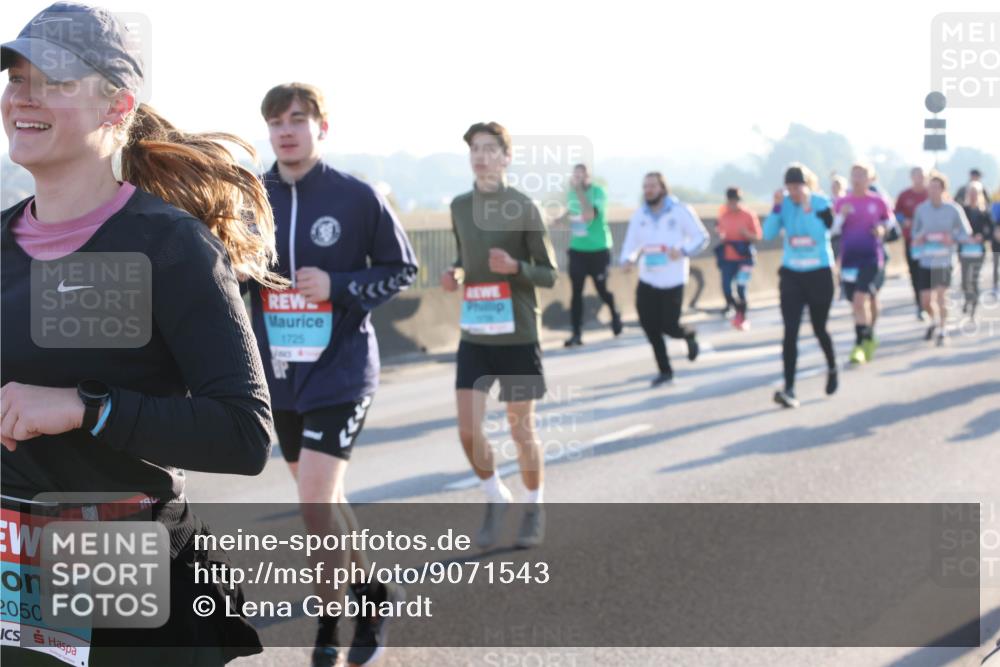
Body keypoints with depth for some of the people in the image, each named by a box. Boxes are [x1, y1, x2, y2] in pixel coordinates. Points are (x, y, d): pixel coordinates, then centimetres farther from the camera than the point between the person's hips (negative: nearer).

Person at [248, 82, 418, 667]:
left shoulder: (358, 197, -7)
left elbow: (402, 269, -1)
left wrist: (338, 285, -16)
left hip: (341, 370, -5)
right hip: (280, 375, 5)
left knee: (316, 499, -13)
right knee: (324, 497, 15)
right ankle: (369, 590, 35)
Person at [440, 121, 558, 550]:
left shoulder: (524, 208, -8)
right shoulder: (460, 206, 6)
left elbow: (549, 275, -4)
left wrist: (514, 267, -23)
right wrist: (454, 275, -1)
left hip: (517, 337, -4)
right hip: (474, 337, 4)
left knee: (521, 430, 6)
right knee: (468, 430, -3)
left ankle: (534, 509, 27)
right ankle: (496, 499, 21)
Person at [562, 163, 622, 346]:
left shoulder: (598, 192, -15)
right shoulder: (571, 193, 2)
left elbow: (589, 214, -32)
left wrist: (579, 191, -35)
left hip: (598, 249, -4)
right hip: (577, 249, 4)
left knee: (602, 289, 5)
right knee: (576, 292, -3)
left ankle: (614, 314, 37)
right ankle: (577, 334, 0)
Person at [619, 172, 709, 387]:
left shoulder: (681, 211, -6)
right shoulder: (639, 216, 4)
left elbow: (701, 237, -4)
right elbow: (631, 245, 4)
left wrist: (683, 251, -22)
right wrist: (628, 260, -19)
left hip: (673, 281, -4)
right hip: (647, 281, 4)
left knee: (669, 327, -5)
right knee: (650, 327, -1)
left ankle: (689, 335, 32)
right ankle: (664, 370, 13)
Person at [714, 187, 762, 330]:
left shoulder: (749, 215, -9)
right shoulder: (723, 214, 2)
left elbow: (757, 236, -5)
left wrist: (746, 234, -24)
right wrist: (721, 235, -7)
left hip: (744, 257, -4)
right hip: (727, 257, 4)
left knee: (741, 289, -8)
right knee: (726, 289, 0)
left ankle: (742, 318, 11)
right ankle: (738, 310, 26)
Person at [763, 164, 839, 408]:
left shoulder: (821, 203, -9)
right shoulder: (784, 204, -2)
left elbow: (821, 233, -24)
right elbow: (768, 234, -11)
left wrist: (807, 207, -25)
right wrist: (776, 207, -20)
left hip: (819, 274, -2)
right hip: (791, 275, 2)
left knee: (819, 329, 12)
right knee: (790, 332, -9)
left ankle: (832, 368, 42)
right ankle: (789, 389, -12)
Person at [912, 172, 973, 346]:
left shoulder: (953, 209, -6)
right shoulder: (921, 209, 1)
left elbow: (966, 233, 1)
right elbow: (915, 232, 14)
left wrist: (953, 238, -17)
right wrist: (917, 238, -8)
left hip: (945, 259, -3)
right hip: (926, 260, 3)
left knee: (941, 294, -12)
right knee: (926, 300, 5)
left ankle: (942, 331, 3)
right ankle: (935, 321, 36)